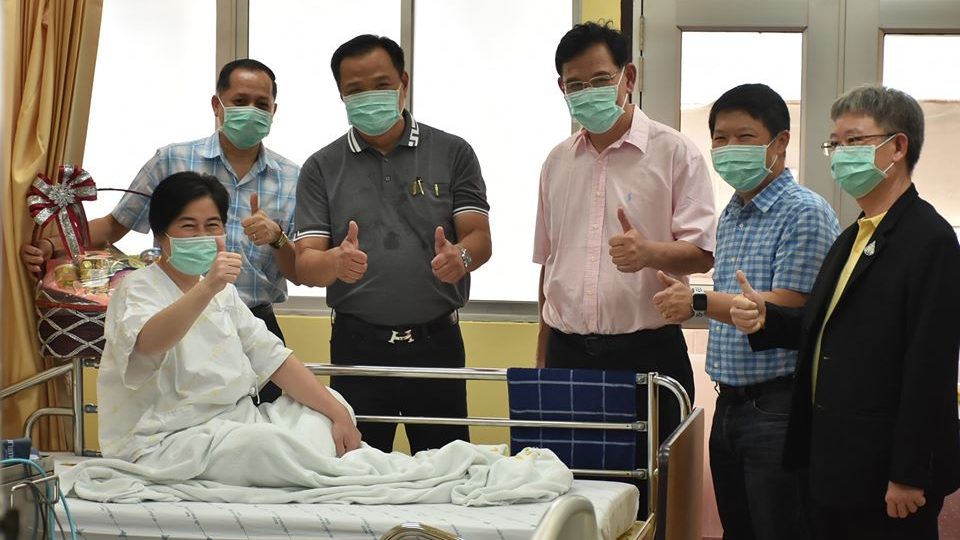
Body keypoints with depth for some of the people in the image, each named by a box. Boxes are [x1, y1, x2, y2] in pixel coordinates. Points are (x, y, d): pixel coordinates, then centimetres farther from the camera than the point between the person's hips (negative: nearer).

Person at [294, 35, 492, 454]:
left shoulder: (452, 153, 5)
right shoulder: (322, 168, 5)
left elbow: (480, 239, -1)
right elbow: (305, 265, -1)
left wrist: (460, 257, -25)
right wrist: (336, 262, -25)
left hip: (437, 343, 0)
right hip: (357, 345, 0)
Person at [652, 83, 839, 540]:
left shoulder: (804, 213, -13)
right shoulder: (730, 216, 15)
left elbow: (784, 310, -20)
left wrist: (699, 302, -20)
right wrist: (682, 296, 8)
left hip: (777, 407, -9)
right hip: (730, 403, 9)